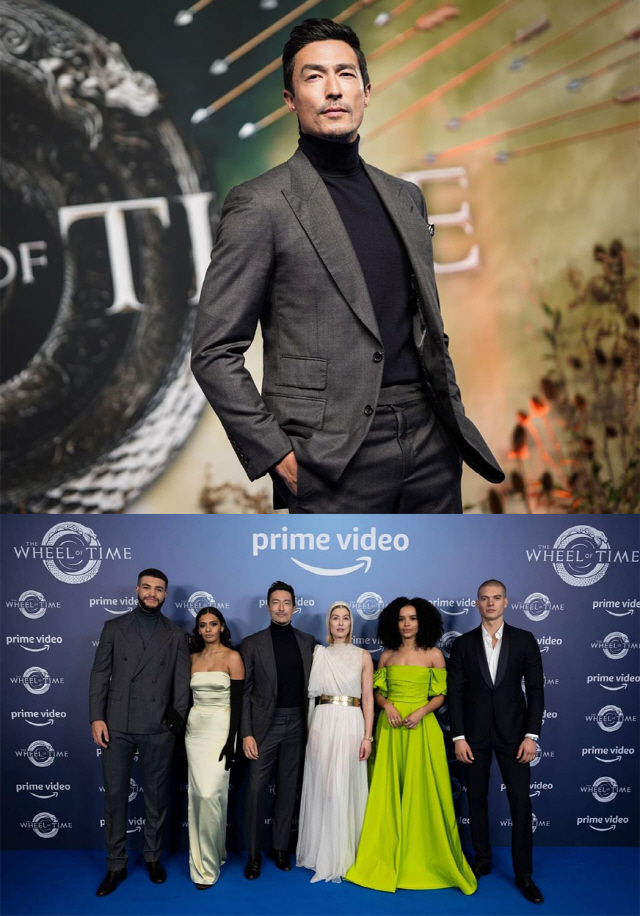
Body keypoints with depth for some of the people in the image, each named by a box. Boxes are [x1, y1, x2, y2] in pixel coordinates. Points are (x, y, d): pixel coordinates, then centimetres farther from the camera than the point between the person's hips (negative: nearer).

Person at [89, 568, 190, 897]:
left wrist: (176, 720, -4)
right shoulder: (114, 628, 6)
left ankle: (153, 857, 26)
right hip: (116, 727, 0)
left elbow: (182, 682, 4)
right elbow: (100, 674, 3)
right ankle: (116, 865, 17)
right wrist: (97, 717, -6)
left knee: (156, 795, 10)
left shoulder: (176, 635, 7)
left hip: (157, 729, 0)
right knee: (114, 795, 4)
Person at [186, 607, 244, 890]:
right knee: (198, 794, 8)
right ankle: (209, 854, 23)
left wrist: (230, 741, -14)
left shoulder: (232, 657, -5)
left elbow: (237, 701, -8)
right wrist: (182, 733, 10)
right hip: (195, 729, 5)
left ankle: (207, 865, -3)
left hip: (220, 729, -5)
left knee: (210, 794, -12)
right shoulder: (193, 658, 9)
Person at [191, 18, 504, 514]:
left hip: (429, 445, 6)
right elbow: (214, 353, -7)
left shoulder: (406, 197, 14)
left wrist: (454, 417, 12)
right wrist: (276, 455, -12)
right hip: (334, 462, -5)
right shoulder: (259, 204, -4)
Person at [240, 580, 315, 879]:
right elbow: (243, 692, -3)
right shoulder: (252, 644, -2)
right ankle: (254, 855, 11)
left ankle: (281, 847, 24)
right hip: (265, 724, -2)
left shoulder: (308, 642, 5)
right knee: (256, 788, -1)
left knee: (288, 787, 11)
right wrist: (246, 734, -9)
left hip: (297, 723, 2)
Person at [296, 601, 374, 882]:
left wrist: (368, 736, -6)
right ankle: (322, 852, 17)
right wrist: (310, 727, -3)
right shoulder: (318, 653, 10)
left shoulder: (363, 656, 5)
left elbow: (368, 698, 1)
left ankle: (342, 856, 7)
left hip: (351, 725, -2)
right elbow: (311, 691, 8)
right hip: (322, 724, 2)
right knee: (321, 787, 4)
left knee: (344, 788, -5)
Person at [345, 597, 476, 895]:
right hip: (390, 728, 2)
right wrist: (387, 706, -11)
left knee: (421, 792, 0)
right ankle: (388, 858, 15)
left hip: (421, 727, -2)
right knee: (388, 791, 5)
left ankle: (422, 858, 13)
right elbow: (377, 692, 9)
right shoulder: (387, 656, 7)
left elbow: (440, 696, 0)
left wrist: (421, 712, -16)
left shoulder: (434, 655, 0)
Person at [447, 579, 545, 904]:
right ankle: (482, 861, 25)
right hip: (474, 733, 1)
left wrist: (531, 735, -7)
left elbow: (535, 689, -1)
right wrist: (458, 736, -5)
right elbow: (455, 692, 1)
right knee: (477, 800, 9)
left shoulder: (524, 640, 0)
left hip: (512, 732, -1)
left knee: (521, 803, -2)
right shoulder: (463, 643, 1)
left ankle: (523, 874, 9)